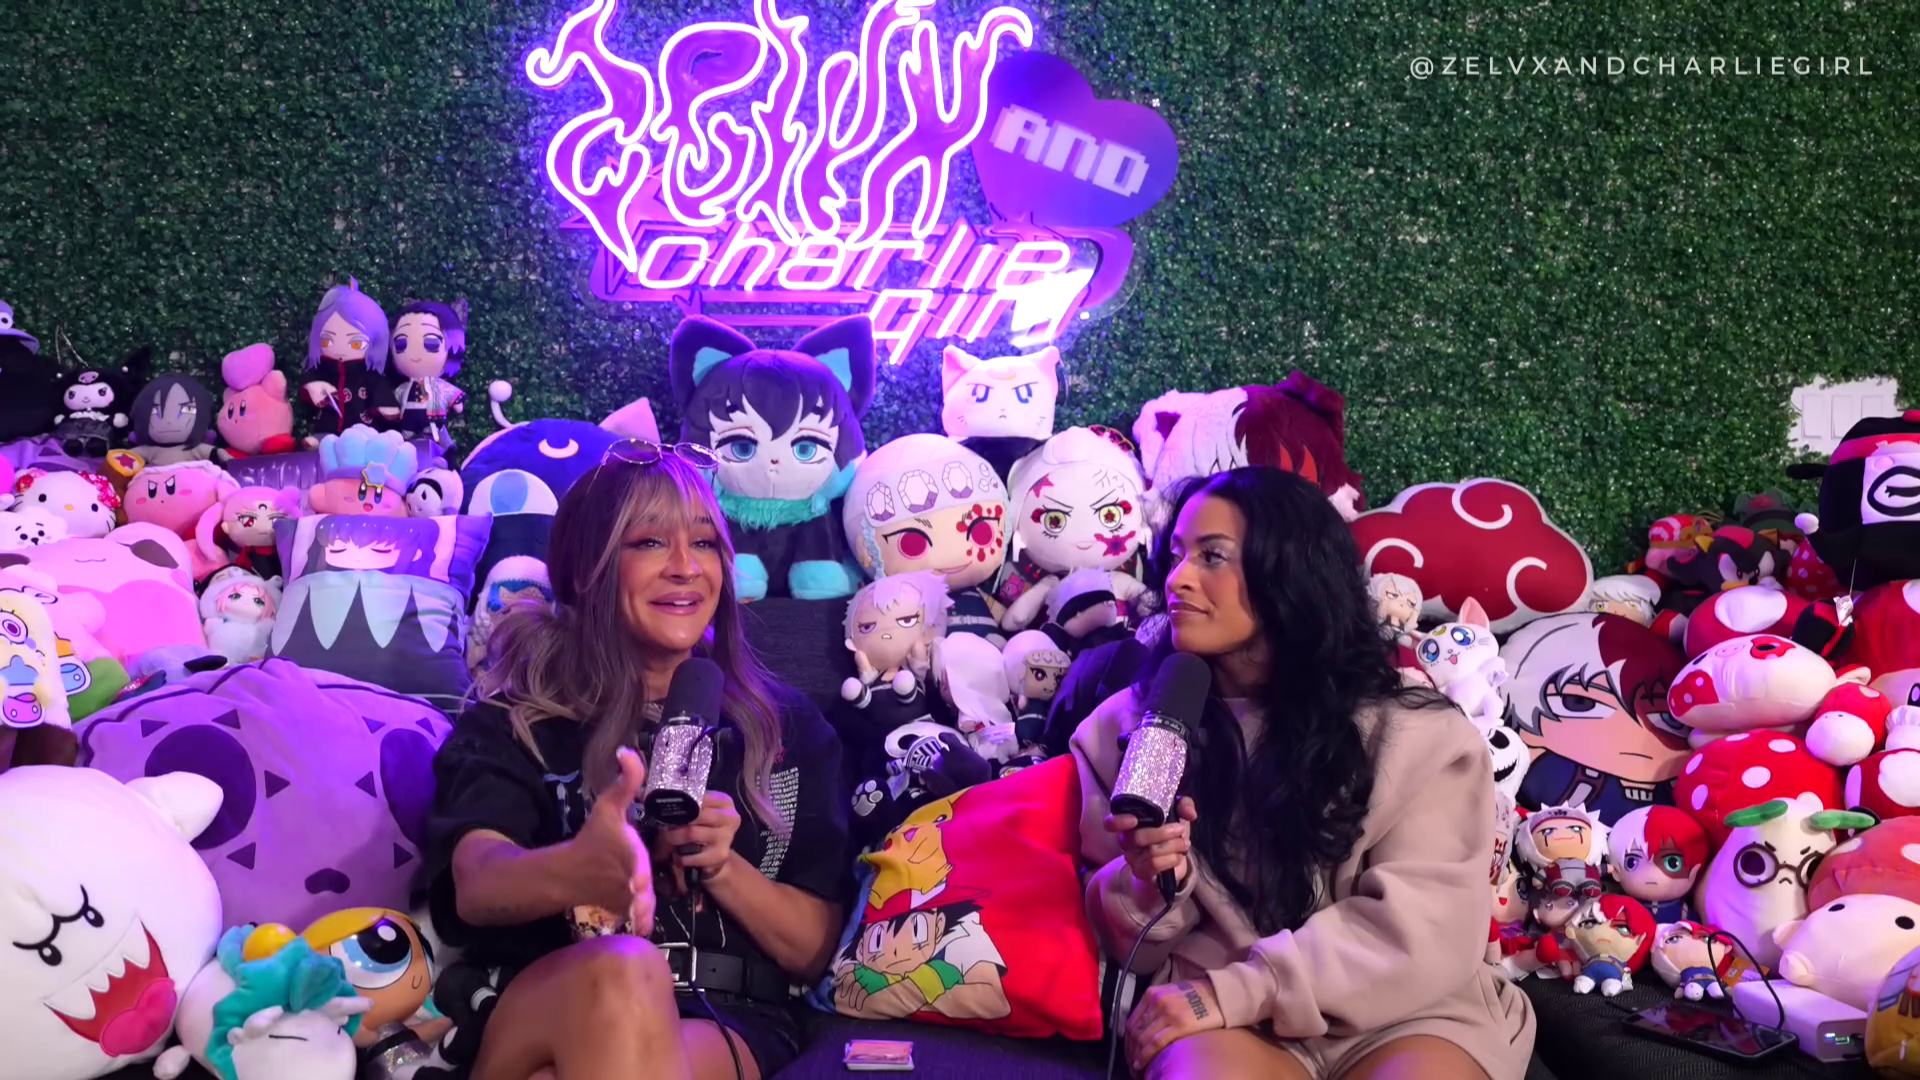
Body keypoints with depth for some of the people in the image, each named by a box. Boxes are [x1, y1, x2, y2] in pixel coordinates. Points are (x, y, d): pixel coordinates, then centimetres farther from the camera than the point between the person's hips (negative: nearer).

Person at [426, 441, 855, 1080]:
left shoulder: (787, 728, 14)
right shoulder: (517, 720, 7)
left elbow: (814, 950, 13)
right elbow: (475, 886, -14)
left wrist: (722, 868, -9)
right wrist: (576, 870, -39)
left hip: (729, 1028, 0)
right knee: (622, 972, -38)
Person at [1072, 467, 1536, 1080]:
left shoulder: (1416, 733, 0)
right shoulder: (1129, 724, 9)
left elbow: (1427, 927, -9)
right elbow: (1125, 939, 13)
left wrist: (1235, 991, -18)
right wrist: (1149, 887, -12)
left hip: (1400, 1017, 0)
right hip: (1225, 1027, 1)